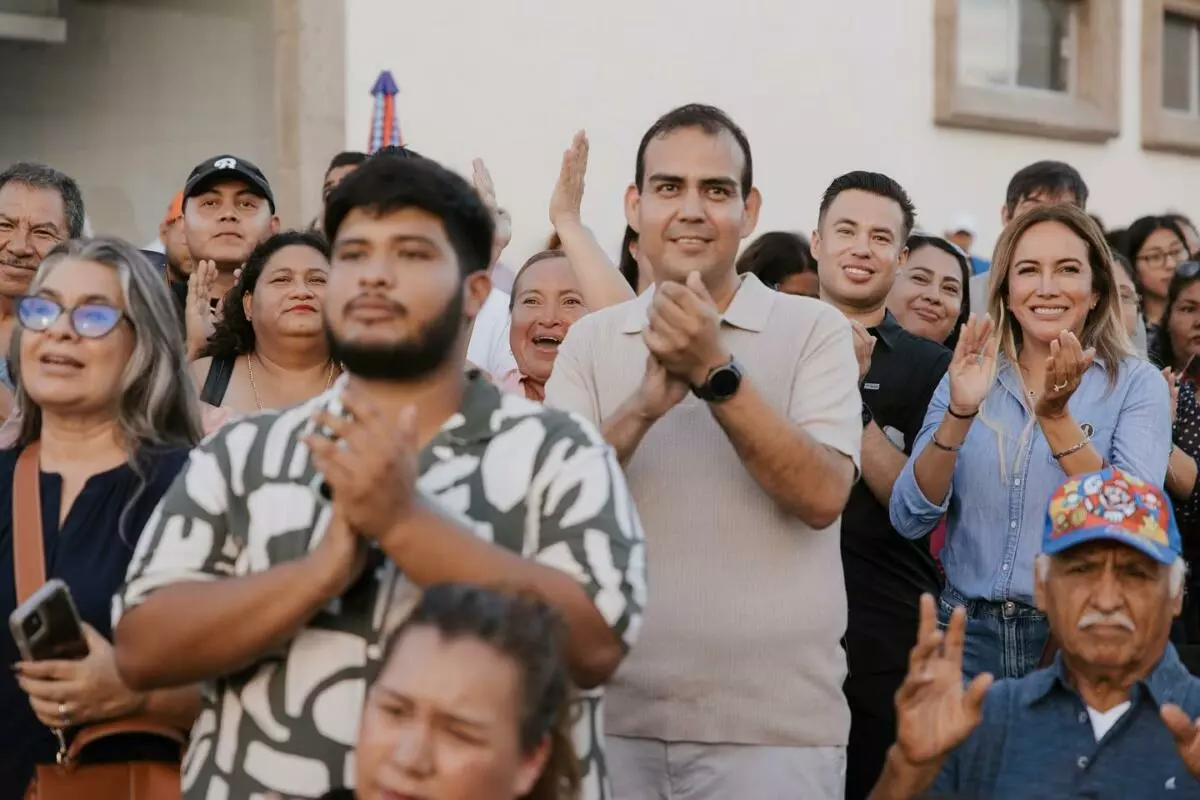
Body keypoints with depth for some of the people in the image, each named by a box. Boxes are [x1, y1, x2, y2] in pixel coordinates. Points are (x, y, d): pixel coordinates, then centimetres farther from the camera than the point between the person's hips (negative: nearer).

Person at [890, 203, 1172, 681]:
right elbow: (910, 520, -6)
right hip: (967, 630, 2)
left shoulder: (1137, 384, -3)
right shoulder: (969, 378, 3)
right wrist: (960, 414, -19)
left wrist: (1056, 416, -25)